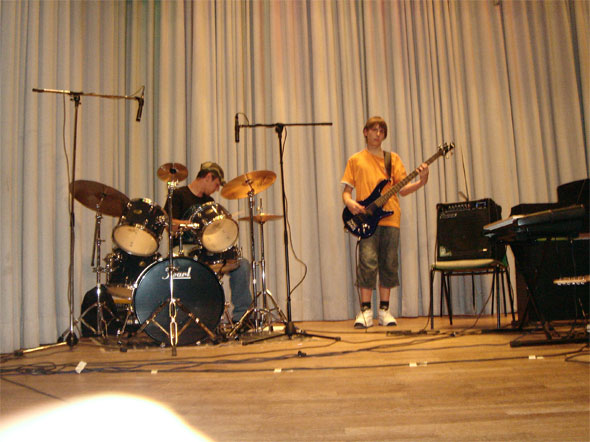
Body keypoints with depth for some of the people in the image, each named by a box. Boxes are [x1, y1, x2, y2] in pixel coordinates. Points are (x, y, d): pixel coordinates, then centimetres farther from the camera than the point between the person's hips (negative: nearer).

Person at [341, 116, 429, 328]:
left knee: (388, 264, 4)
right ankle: (366, 311, -3)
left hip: (391, 217, 2)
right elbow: (346, 190, 10)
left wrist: (421, 182, -9)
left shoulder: (393, 159, 16)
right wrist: (349, 202, -11)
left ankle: (384, 310, 12)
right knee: (368, 263, -11)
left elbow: (402, 189, 8)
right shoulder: (355, 160, 13)